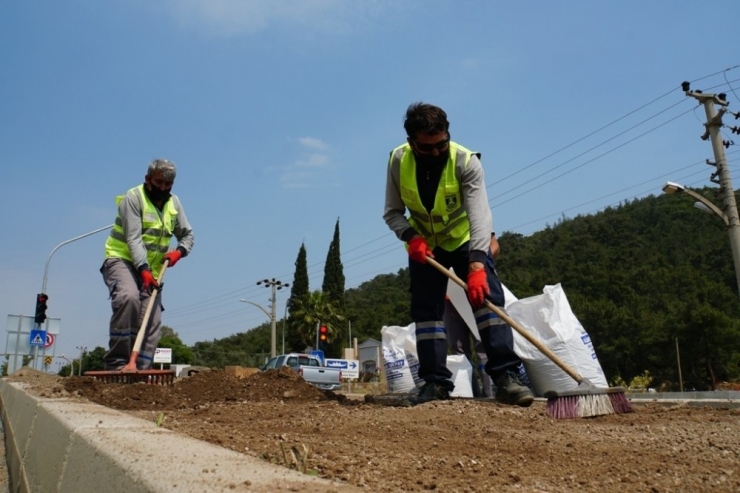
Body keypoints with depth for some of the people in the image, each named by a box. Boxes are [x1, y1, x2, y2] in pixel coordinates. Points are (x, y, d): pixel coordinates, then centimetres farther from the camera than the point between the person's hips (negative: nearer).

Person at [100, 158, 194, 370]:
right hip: (121, 260, -6)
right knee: (129, 298, -33)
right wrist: (144, 269, -33)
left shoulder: (174, 203, 9)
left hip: (152, 270, 7)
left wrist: (179, 251, -9)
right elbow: (133, 238, -21)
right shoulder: (133, 198, -10)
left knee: (152, 322, -3)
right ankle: (116, 363, -26)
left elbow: (187, 234, 14)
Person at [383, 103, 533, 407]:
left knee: (487, 296, -18)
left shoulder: (466, 161, -27)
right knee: (425, 309, -1)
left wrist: (477, 264, -50)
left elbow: (480, 215, -37)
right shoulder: (398, 161, -17)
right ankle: (435, 382, 4)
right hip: (424, 244, 3)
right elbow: (392, 212, -9)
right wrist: (411, 237, -29)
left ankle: (505, 376, -16)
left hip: (464, 239, -2)